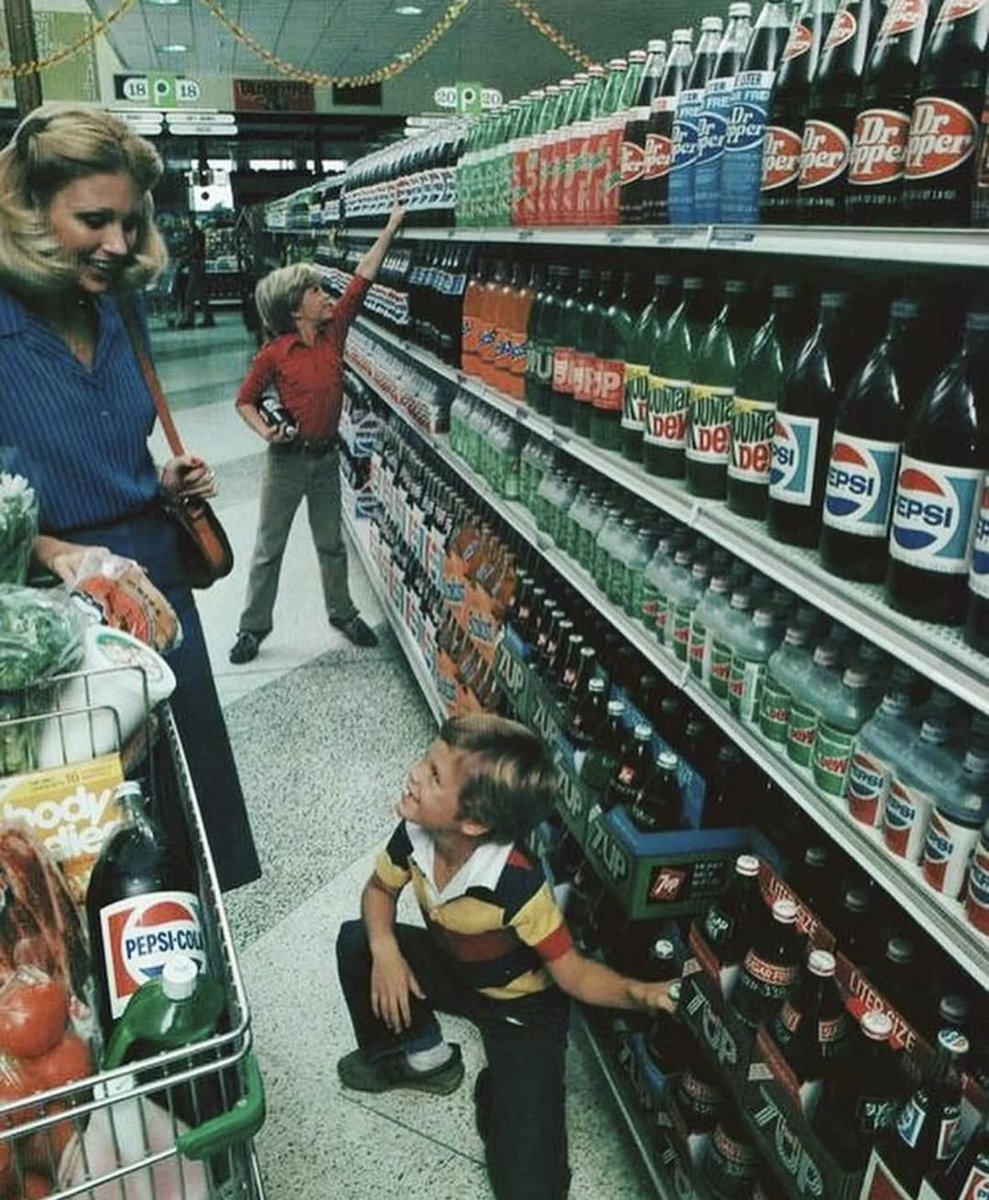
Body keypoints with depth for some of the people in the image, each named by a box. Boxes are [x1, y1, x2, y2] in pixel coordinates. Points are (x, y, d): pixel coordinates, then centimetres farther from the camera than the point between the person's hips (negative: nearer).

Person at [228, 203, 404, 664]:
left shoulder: (334, 331, -2)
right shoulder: (273, 354, -13)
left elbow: (362, 277, -3)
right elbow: (245, 401, -2)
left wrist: (390, 228, -4)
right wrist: (265, 432, -20)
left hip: (326, 458, 4)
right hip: (287, 460, -4)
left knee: (331, 544, 18)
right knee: (268, 550, 9)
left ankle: (342, 613, 35)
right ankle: (253, 627, 22)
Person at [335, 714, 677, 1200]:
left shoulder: (516, 883, -39)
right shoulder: (414, 833, -23)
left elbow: (572, 972, -27)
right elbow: (380, 889, -2)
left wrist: (638, 991, -47)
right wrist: (384, 949, -22)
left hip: (520, 1006, -5)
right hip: (453, 971, 6)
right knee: (356, 943, -13)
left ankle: (497, 1091, 17)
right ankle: (423, 1056, 10)